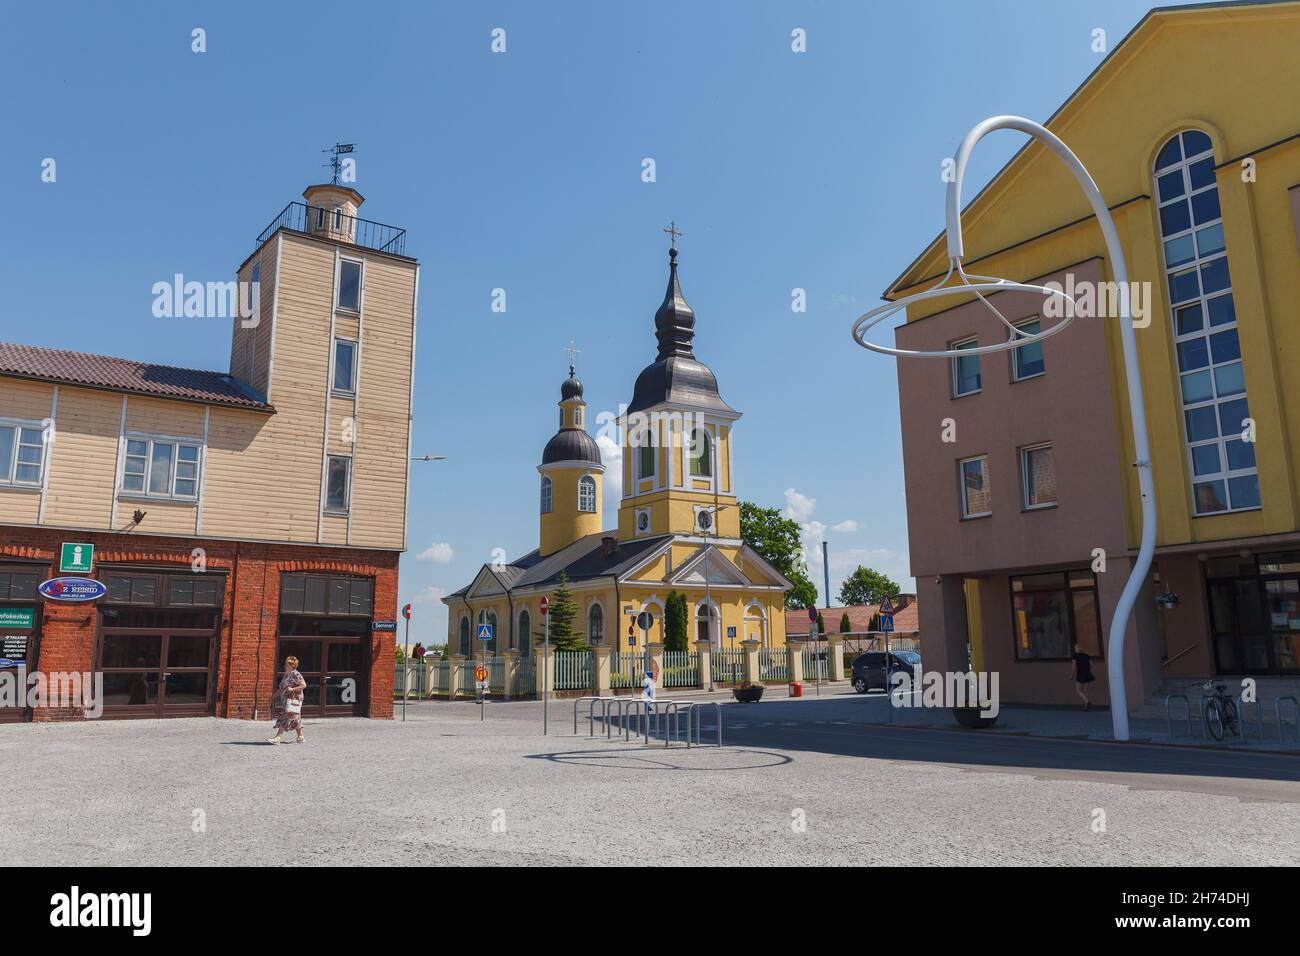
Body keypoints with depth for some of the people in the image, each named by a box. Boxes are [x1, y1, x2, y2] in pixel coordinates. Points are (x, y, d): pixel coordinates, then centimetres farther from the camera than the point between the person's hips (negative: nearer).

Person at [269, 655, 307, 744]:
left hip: (293, 699, -10)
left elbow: (304, 685, -17)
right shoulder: (286, 675, 16)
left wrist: (292, 689, -23)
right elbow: (283, 687, 25)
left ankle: (278, 737, -14)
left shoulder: (296, 675, -12)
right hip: (287, 700, 10)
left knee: (285, 718, -12)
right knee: (295, 719, 14)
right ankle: (301, 737, 23)